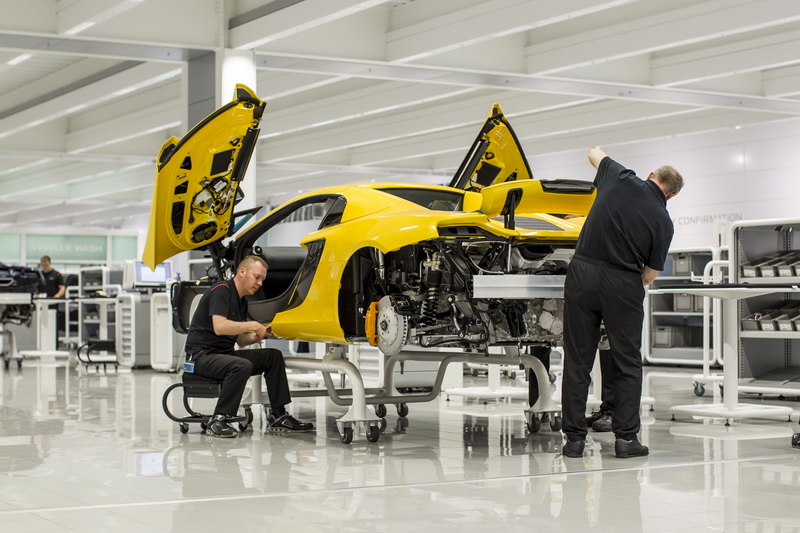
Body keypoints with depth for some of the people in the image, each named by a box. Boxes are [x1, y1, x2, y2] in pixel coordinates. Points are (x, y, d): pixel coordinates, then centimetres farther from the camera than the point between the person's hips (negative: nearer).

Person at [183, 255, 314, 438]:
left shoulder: (241, 301, 16)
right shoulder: (221, 290, -13)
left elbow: (240, 340, 20)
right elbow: (219, 327, -28)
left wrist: (259, 335, 1)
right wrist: (253, 325, -19)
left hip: (225, 353, 10)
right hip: (202, 355, -9)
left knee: (273, 356, 1)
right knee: (242, 365, -35)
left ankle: (280, 417, 2)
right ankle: (217, 421, -25)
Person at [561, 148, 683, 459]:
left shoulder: (621, 179, 4)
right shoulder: (662, 221, 2)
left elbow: (594, 153, 25)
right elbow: (650, 274, 5)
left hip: (582, 272, 2)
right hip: (623, 282, -1)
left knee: (577, 360, 7)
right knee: (627, 363, 11)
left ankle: (574, 437, 7)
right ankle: (626, 437, 8)